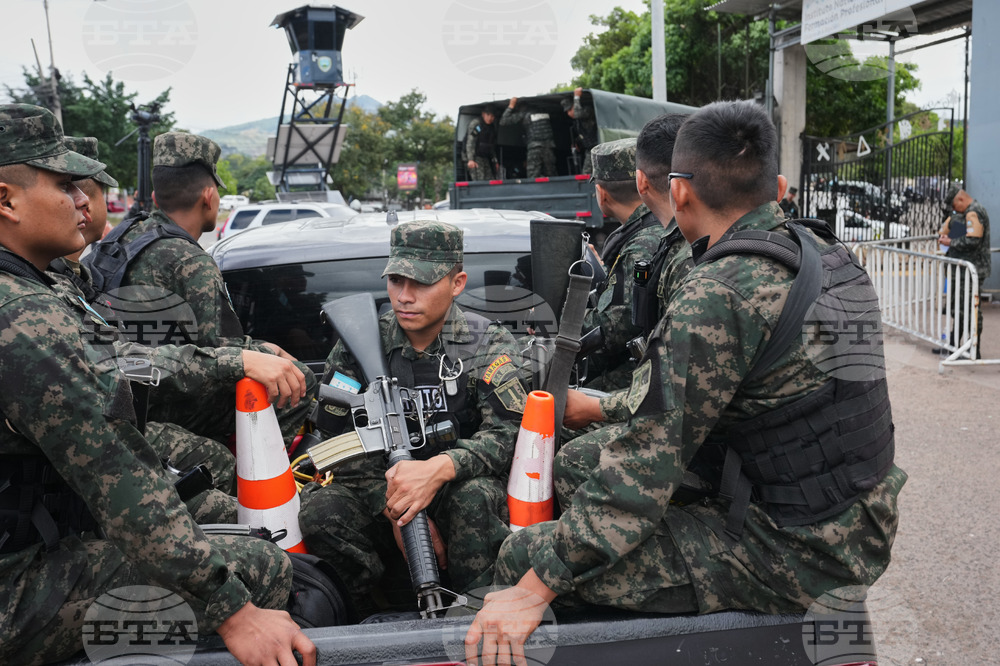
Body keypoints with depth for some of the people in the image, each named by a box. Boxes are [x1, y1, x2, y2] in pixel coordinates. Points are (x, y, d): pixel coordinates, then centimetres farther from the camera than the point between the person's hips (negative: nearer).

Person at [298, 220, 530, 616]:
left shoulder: (488, 346, -5)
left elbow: (507, 432, -16)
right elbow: (338, 441, -5)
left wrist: (439, 468, -35)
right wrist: (393, 508, -19)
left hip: (457, 485, -1)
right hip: (379, 491, 2)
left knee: (475, 496, -35)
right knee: (319, 512, -26)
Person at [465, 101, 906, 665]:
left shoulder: (720, 294, -23)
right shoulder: (831, 256, 6)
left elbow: (647, 459, -25)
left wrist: (534, 590, -20)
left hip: (792, 556, -9)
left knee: (524, 553, -10)